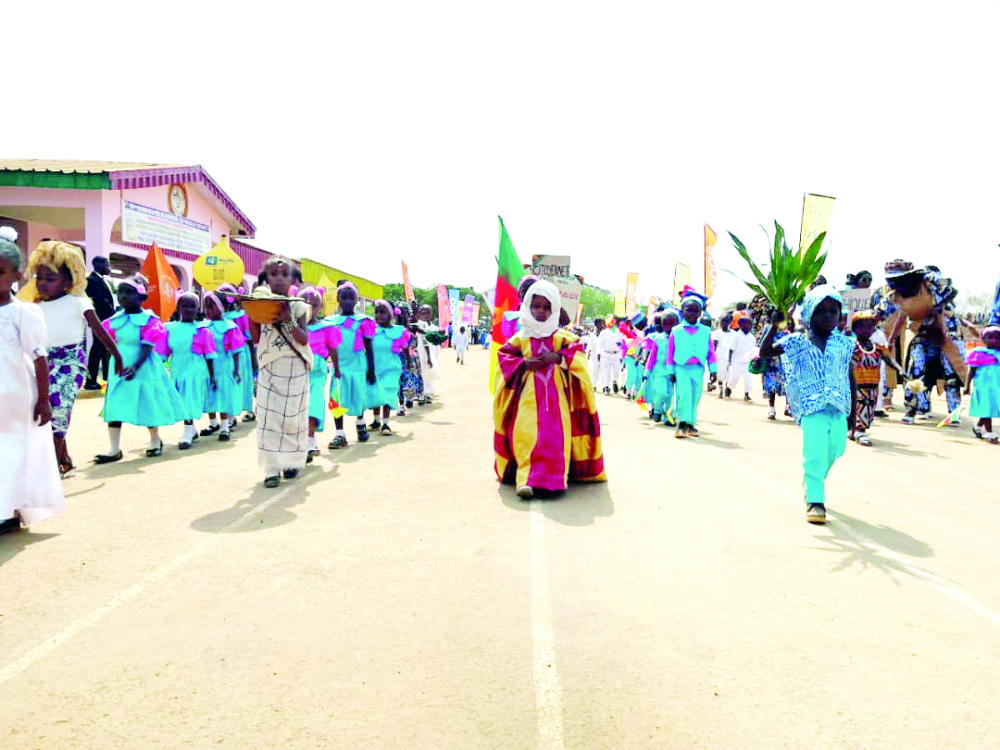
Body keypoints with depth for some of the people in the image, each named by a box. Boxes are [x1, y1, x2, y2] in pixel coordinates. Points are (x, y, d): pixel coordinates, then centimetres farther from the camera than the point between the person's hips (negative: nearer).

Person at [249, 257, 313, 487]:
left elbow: (304, 339, -11)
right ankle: (271, 469, -2)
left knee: (293, 417, 5)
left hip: (295, 369, -1)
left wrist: (288, 321, -25)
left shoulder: (298, 306, -2)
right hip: (269, 369, 1)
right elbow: (256, 339, 0)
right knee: (268, 417, -5)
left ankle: (292, 462, 22)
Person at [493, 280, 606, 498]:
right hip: (528, 396, 0)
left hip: (556, 396, 1)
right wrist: (524, 363, -10)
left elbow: (577, 353, 2)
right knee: (527, 436, -12)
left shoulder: (562, 337, 10)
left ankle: (553, 478, -4)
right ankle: (526, 480, -15)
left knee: (555, 437, -8)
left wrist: (557, 357, -12)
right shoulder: (520, 338, 10)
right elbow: (504, 357, 6)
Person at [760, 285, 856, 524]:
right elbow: (765, 352, -8)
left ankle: (813, 484, 37)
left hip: (839, 408, 4)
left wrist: (852, 410, 13)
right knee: (815, 453, -15)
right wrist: (774, 325, -19)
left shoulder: (843, 344, 8)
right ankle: (815, 500, -8)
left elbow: (850, 376, 13)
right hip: (812, 408, -4)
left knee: (834, 451, 11)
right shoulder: (796, 342, 0)